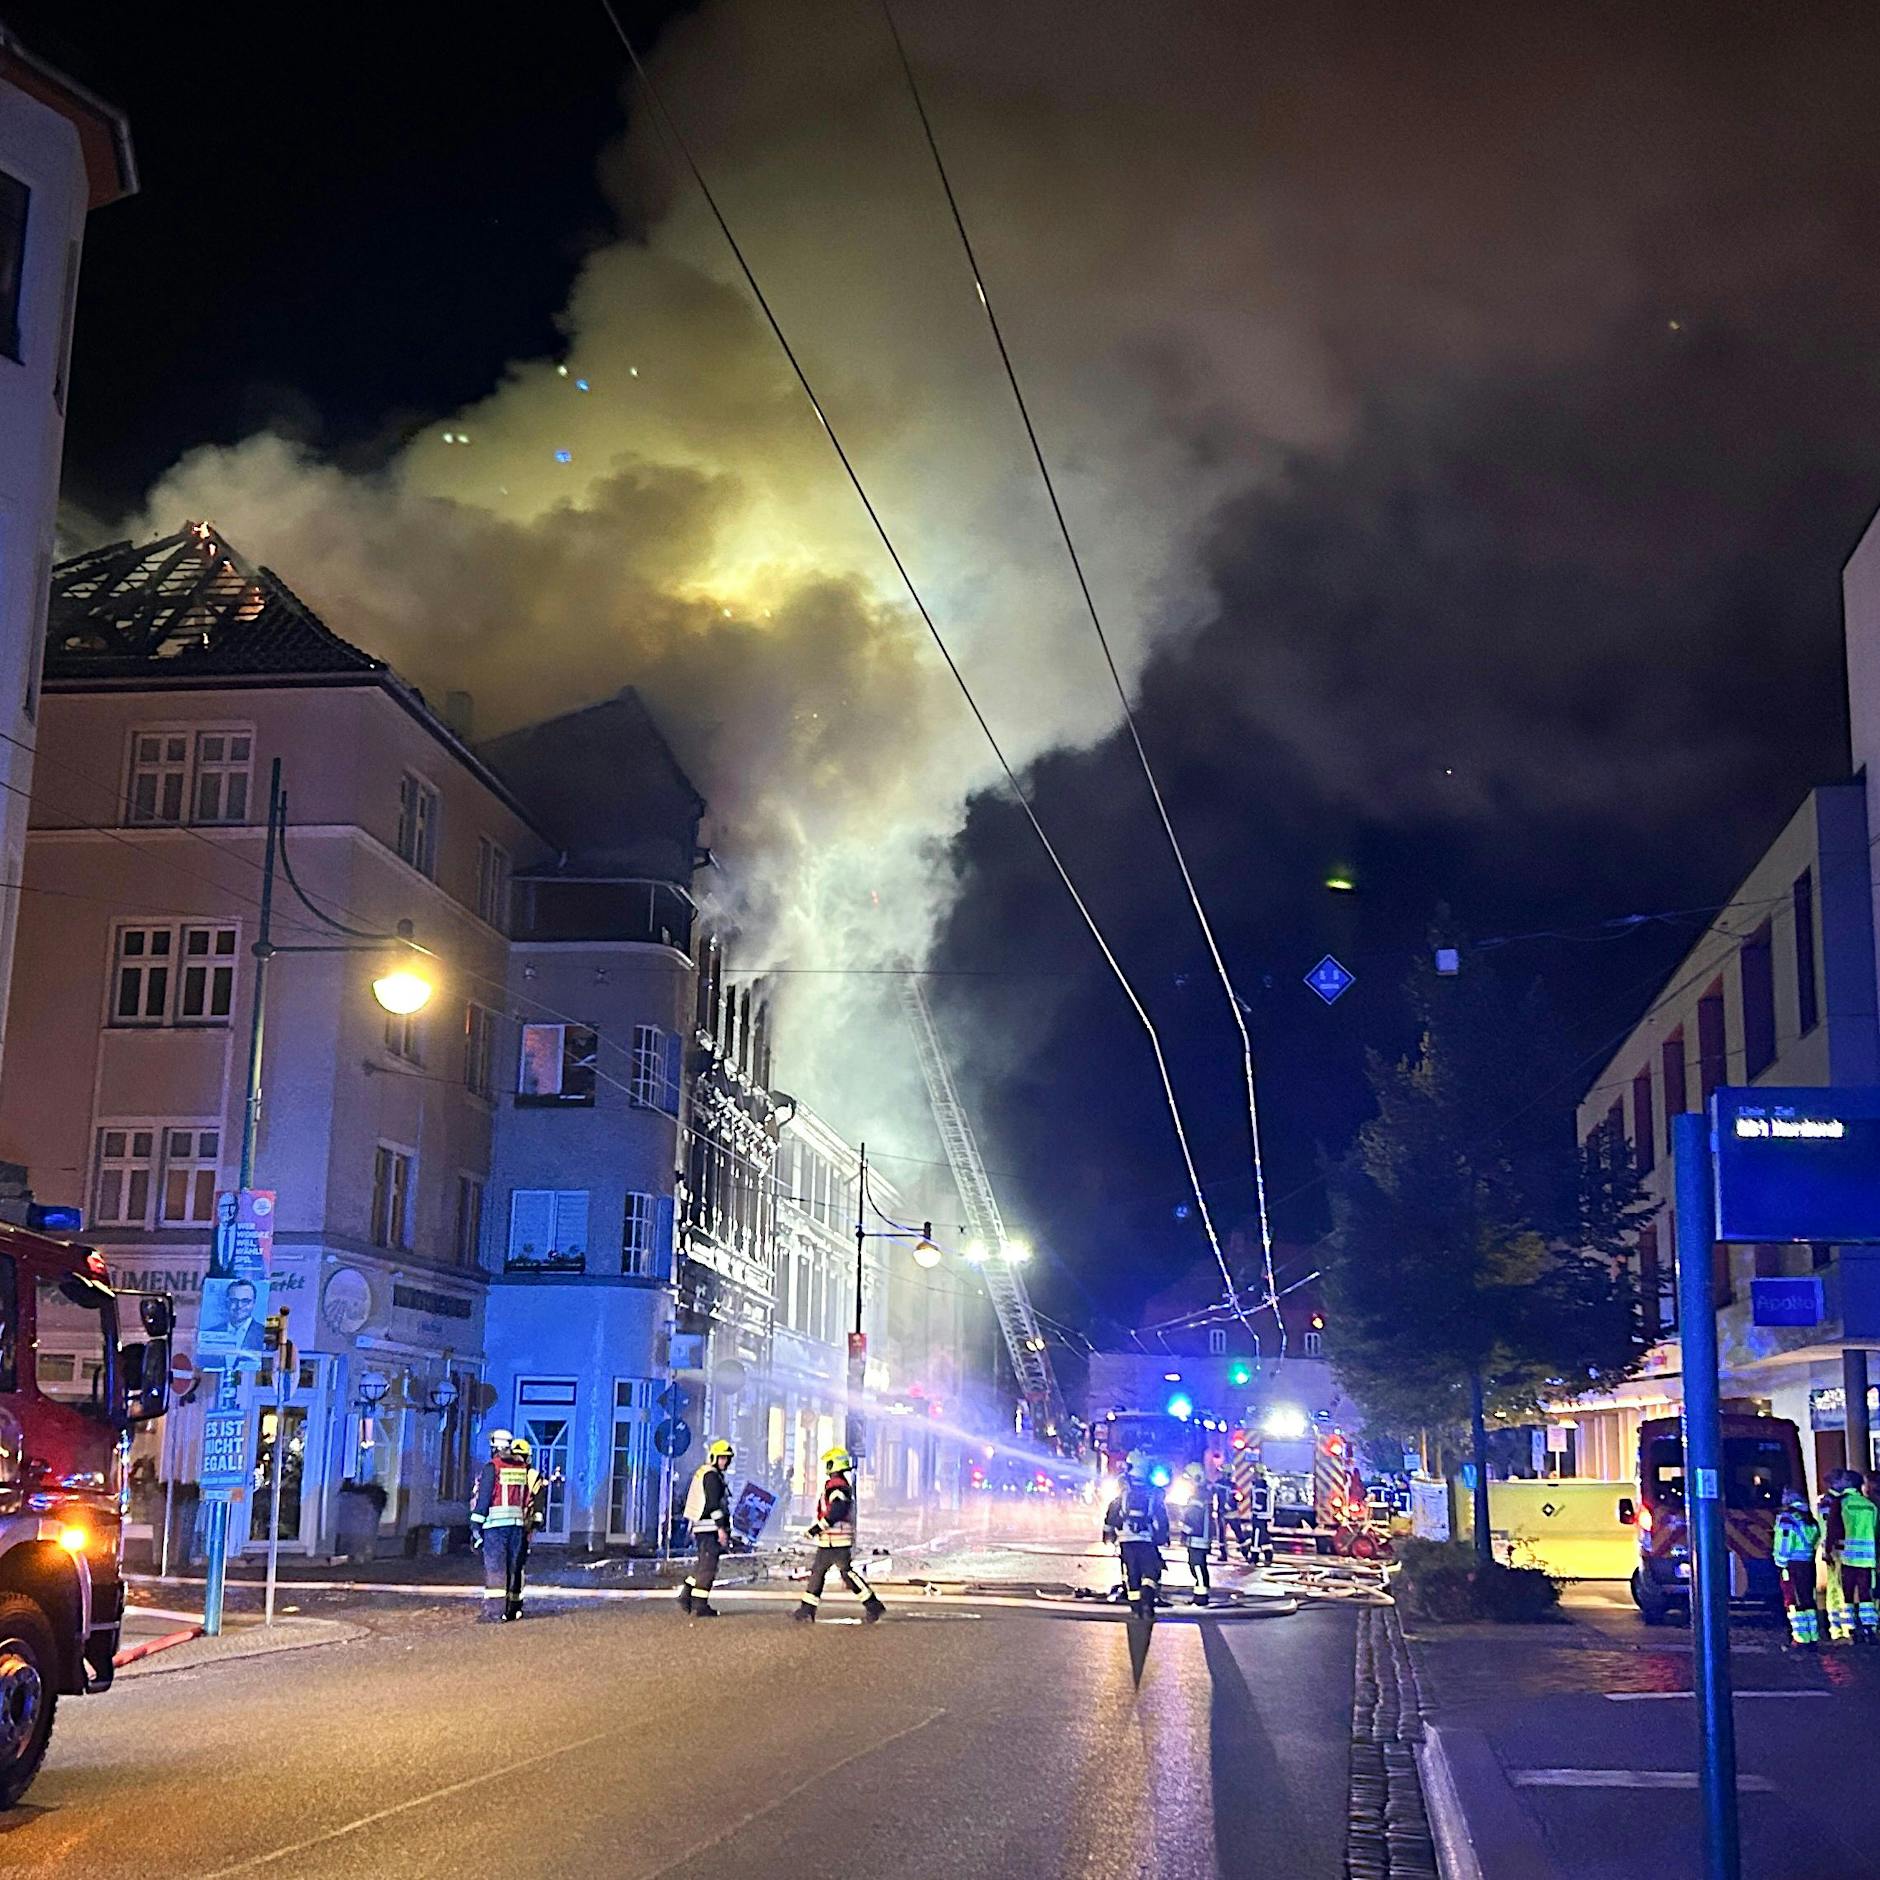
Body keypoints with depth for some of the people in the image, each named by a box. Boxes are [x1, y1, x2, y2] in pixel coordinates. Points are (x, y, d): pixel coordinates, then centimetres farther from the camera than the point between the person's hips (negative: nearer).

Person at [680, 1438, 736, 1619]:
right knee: (708, 1565, -7)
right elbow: (714, 1503, -19)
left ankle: (686, 1595, 19)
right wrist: (721, 1528, -21)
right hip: (710, 1527, -10)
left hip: (699, 1526, 10)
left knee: (703, 1564, 18)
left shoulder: (701, 1472, 20)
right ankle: (700, 1606, -6)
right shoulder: (712, 1475, -11)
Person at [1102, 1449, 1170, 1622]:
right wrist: (1164, 1538, 12)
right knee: (1150, 1572, 2)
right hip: (1147, 1540, -1)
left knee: (1131, 1574, 8)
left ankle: (1136, 1608, 10)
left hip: (1126, 1539, 1)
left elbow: (1111, 1514, 4)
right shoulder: (1154, 1493, 2)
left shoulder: (1122, 1491, 1)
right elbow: (1162, 1518, 4)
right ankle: (1147, 1603, -19)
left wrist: (1108, 1533, 15)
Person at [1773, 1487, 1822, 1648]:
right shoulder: (1811, 1520, 11)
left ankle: (1801, 1637, -4)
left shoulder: (1786, 1518, -7)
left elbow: (1783, 1544, -11)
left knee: (1793, 1601, -1)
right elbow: (1817, 1541, 11)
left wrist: (1780, 1564, -6)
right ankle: (1813, 1636, 17)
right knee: (1808, 1599, 14)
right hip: (1809, 1563, 6)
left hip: (1792, 1564, -6)